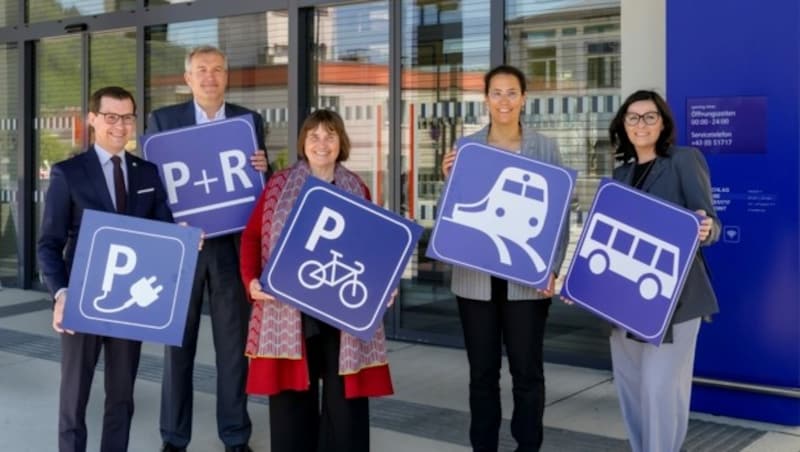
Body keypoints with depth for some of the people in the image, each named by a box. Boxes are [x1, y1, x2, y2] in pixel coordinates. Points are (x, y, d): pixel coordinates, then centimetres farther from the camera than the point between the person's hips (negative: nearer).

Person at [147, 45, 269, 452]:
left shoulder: (251, 121, 7)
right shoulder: (163, 120, 4)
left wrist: (262, 169, -14)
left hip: (232, 244, 1)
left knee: (234, 342, 6)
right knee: (178, 342, 7)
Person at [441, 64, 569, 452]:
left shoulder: (545, 148, 2)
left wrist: (552, 269, -9)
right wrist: (449, 179, -12)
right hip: (475, 276, 1)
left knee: (527, 371, 5)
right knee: (482, 370, 9)